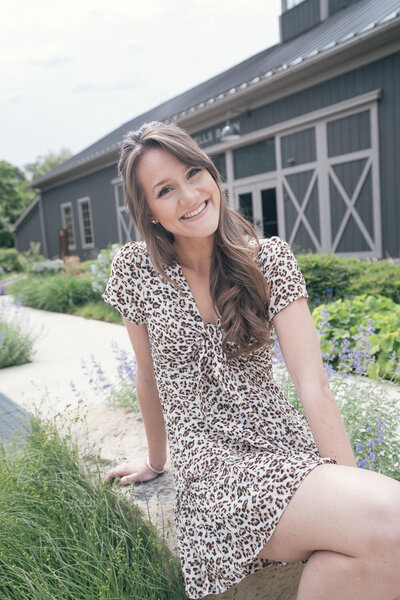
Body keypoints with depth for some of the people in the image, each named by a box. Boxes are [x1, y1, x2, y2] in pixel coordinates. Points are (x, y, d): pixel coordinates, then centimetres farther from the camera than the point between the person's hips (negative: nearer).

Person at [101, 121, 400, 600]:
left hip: (284, 440, 2)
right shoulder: (135, 269, -2)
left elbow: (311, 383, -8)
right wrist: (156, 460, 21)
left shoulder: (271, 259, -1)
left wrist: (352, 484, -15)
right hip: (210, 465, -1)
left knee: (353, 559, -30)